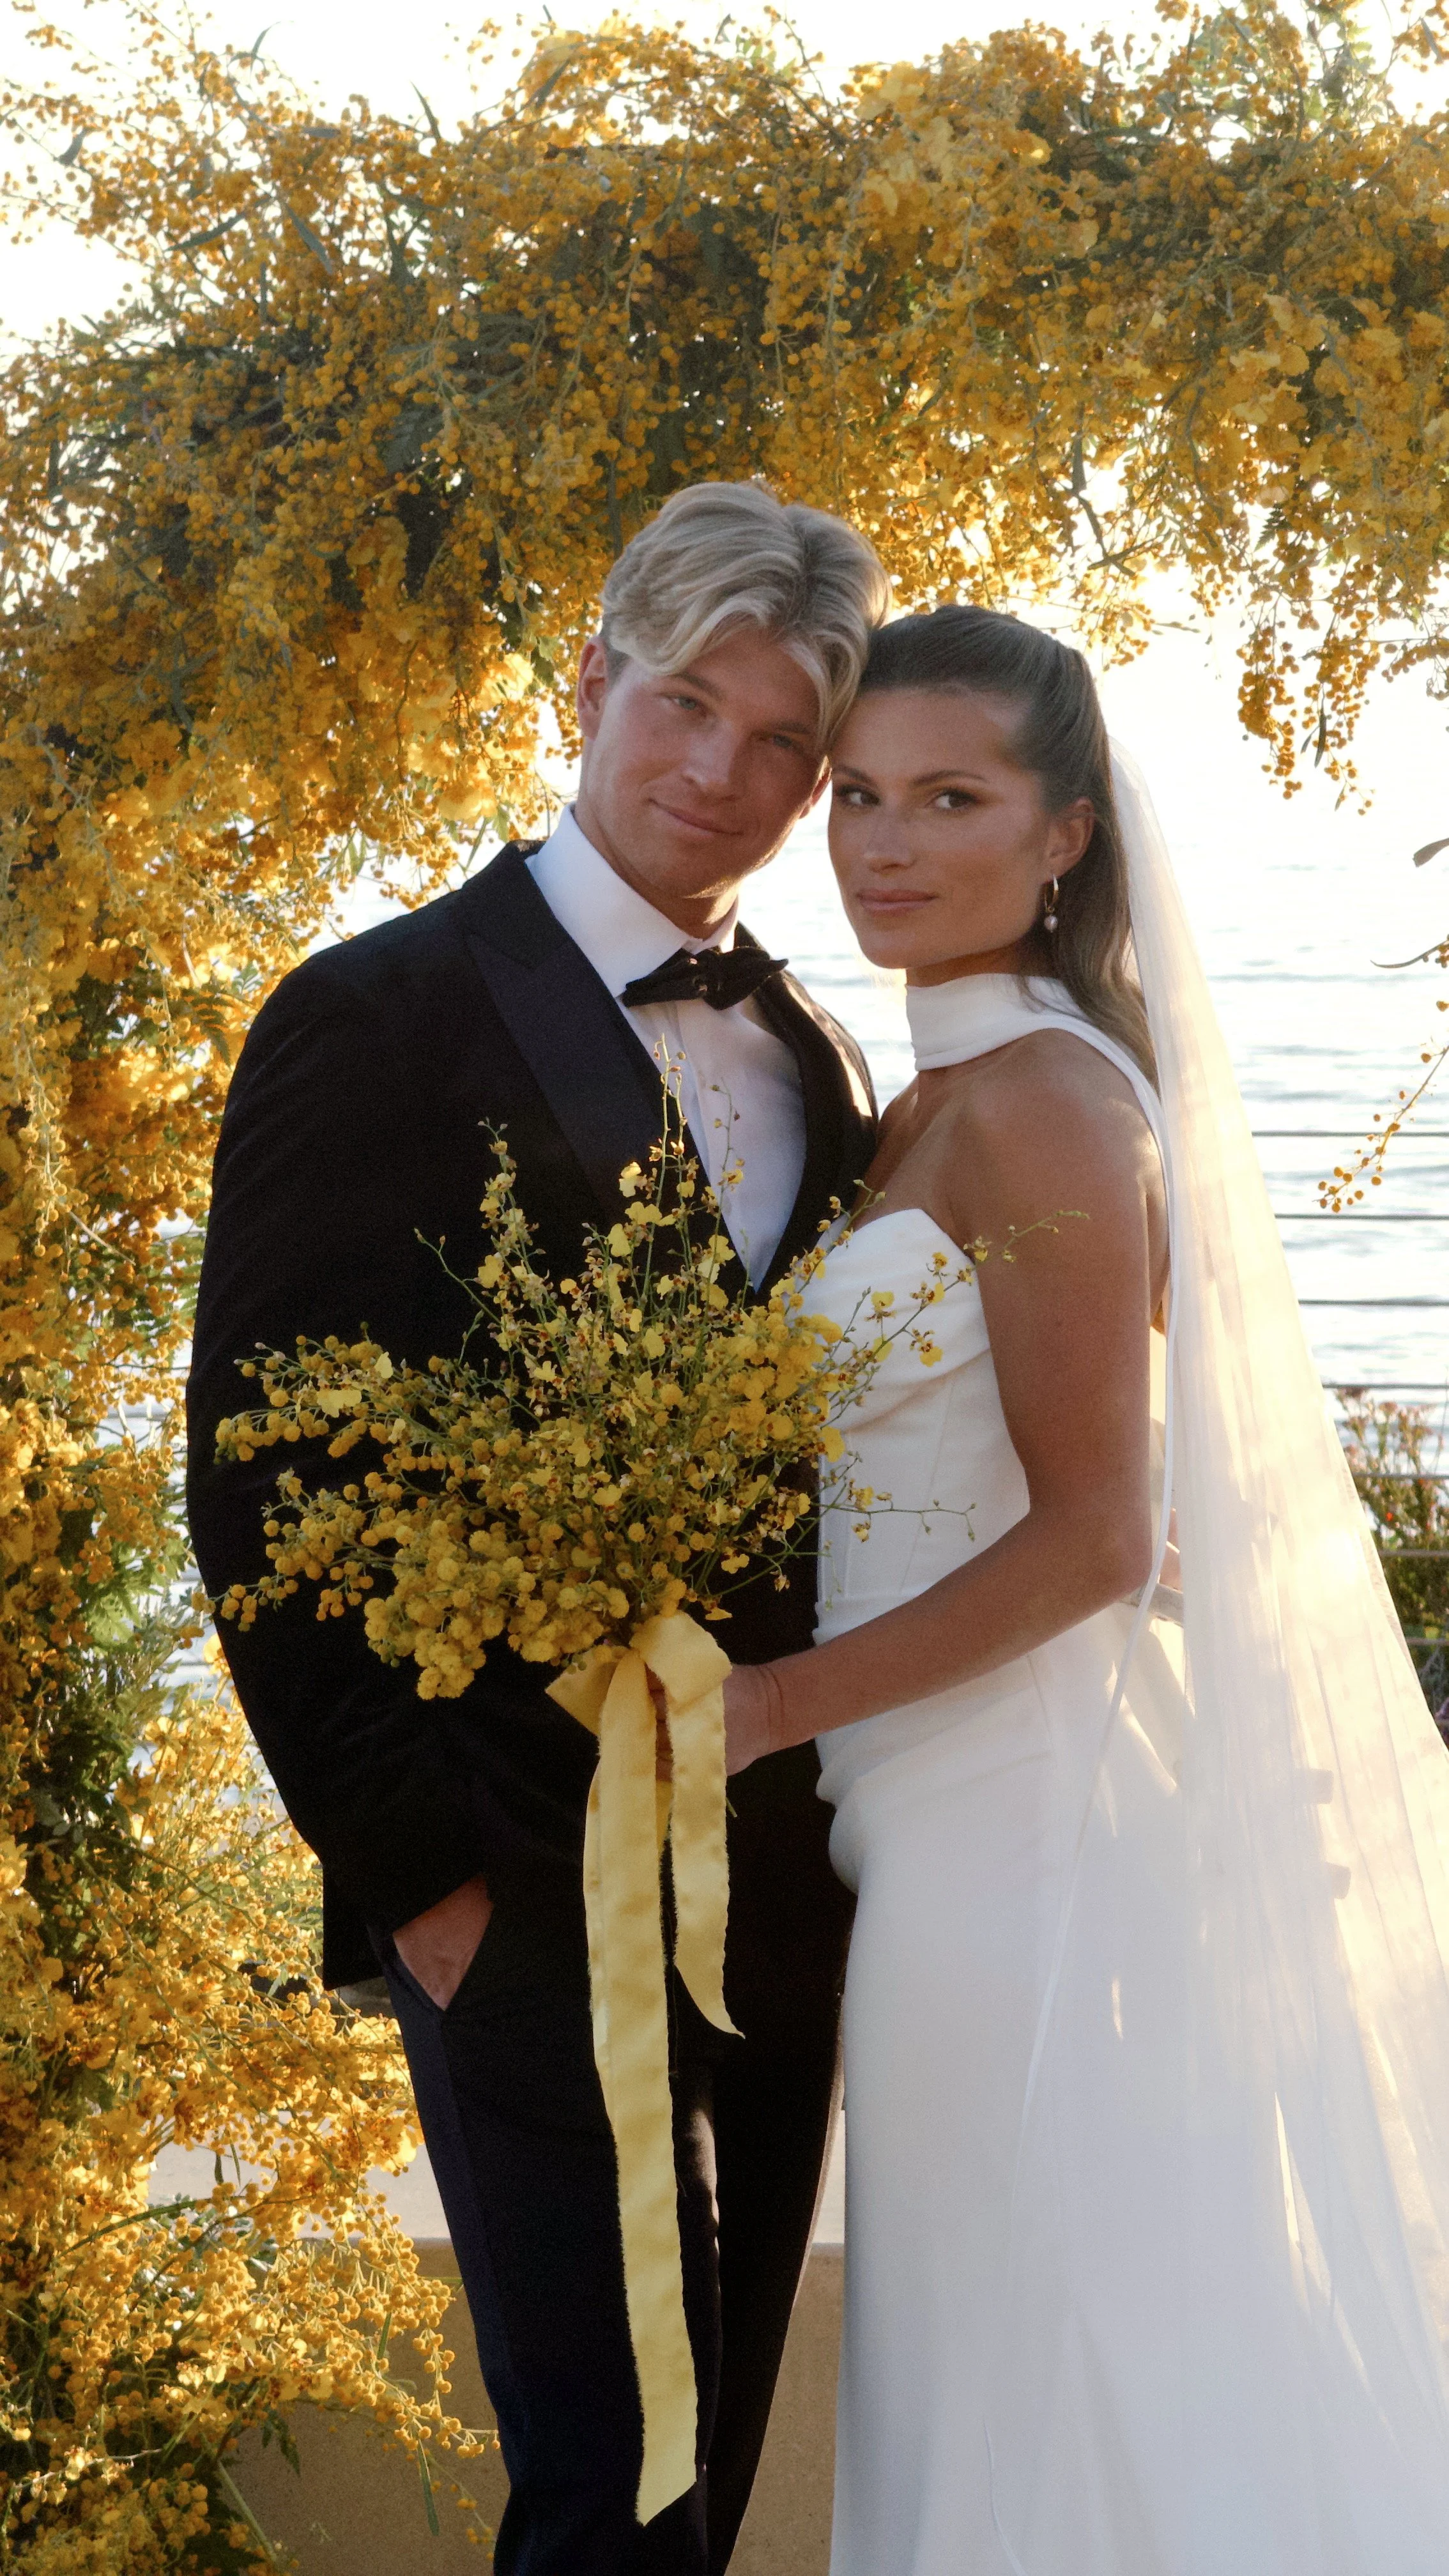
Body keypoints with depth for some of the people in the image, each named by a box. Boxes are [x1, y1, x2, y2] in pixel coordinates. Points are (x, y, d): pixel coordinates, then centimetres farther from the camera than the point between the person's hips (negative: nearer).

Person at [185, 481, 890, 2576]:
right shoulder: (378, 1022, -9)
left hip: (792, 1904, 6)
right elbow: (261, 1493, -11)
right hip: (539, 1906, -6)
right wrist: (416, 1874, -13)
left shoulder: (821, 1062, 11)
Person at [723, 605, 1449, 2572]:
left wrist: (773, 1708, -17)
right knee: (1021, 2363, 18)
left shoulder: (1038, 1098, -14)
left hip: (1040, 1826, -9)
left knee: (1093, 2376, 3)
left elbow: (1093, 1536, -17)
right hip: (984, 1816, 9)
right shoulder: (938, 1105, 14)